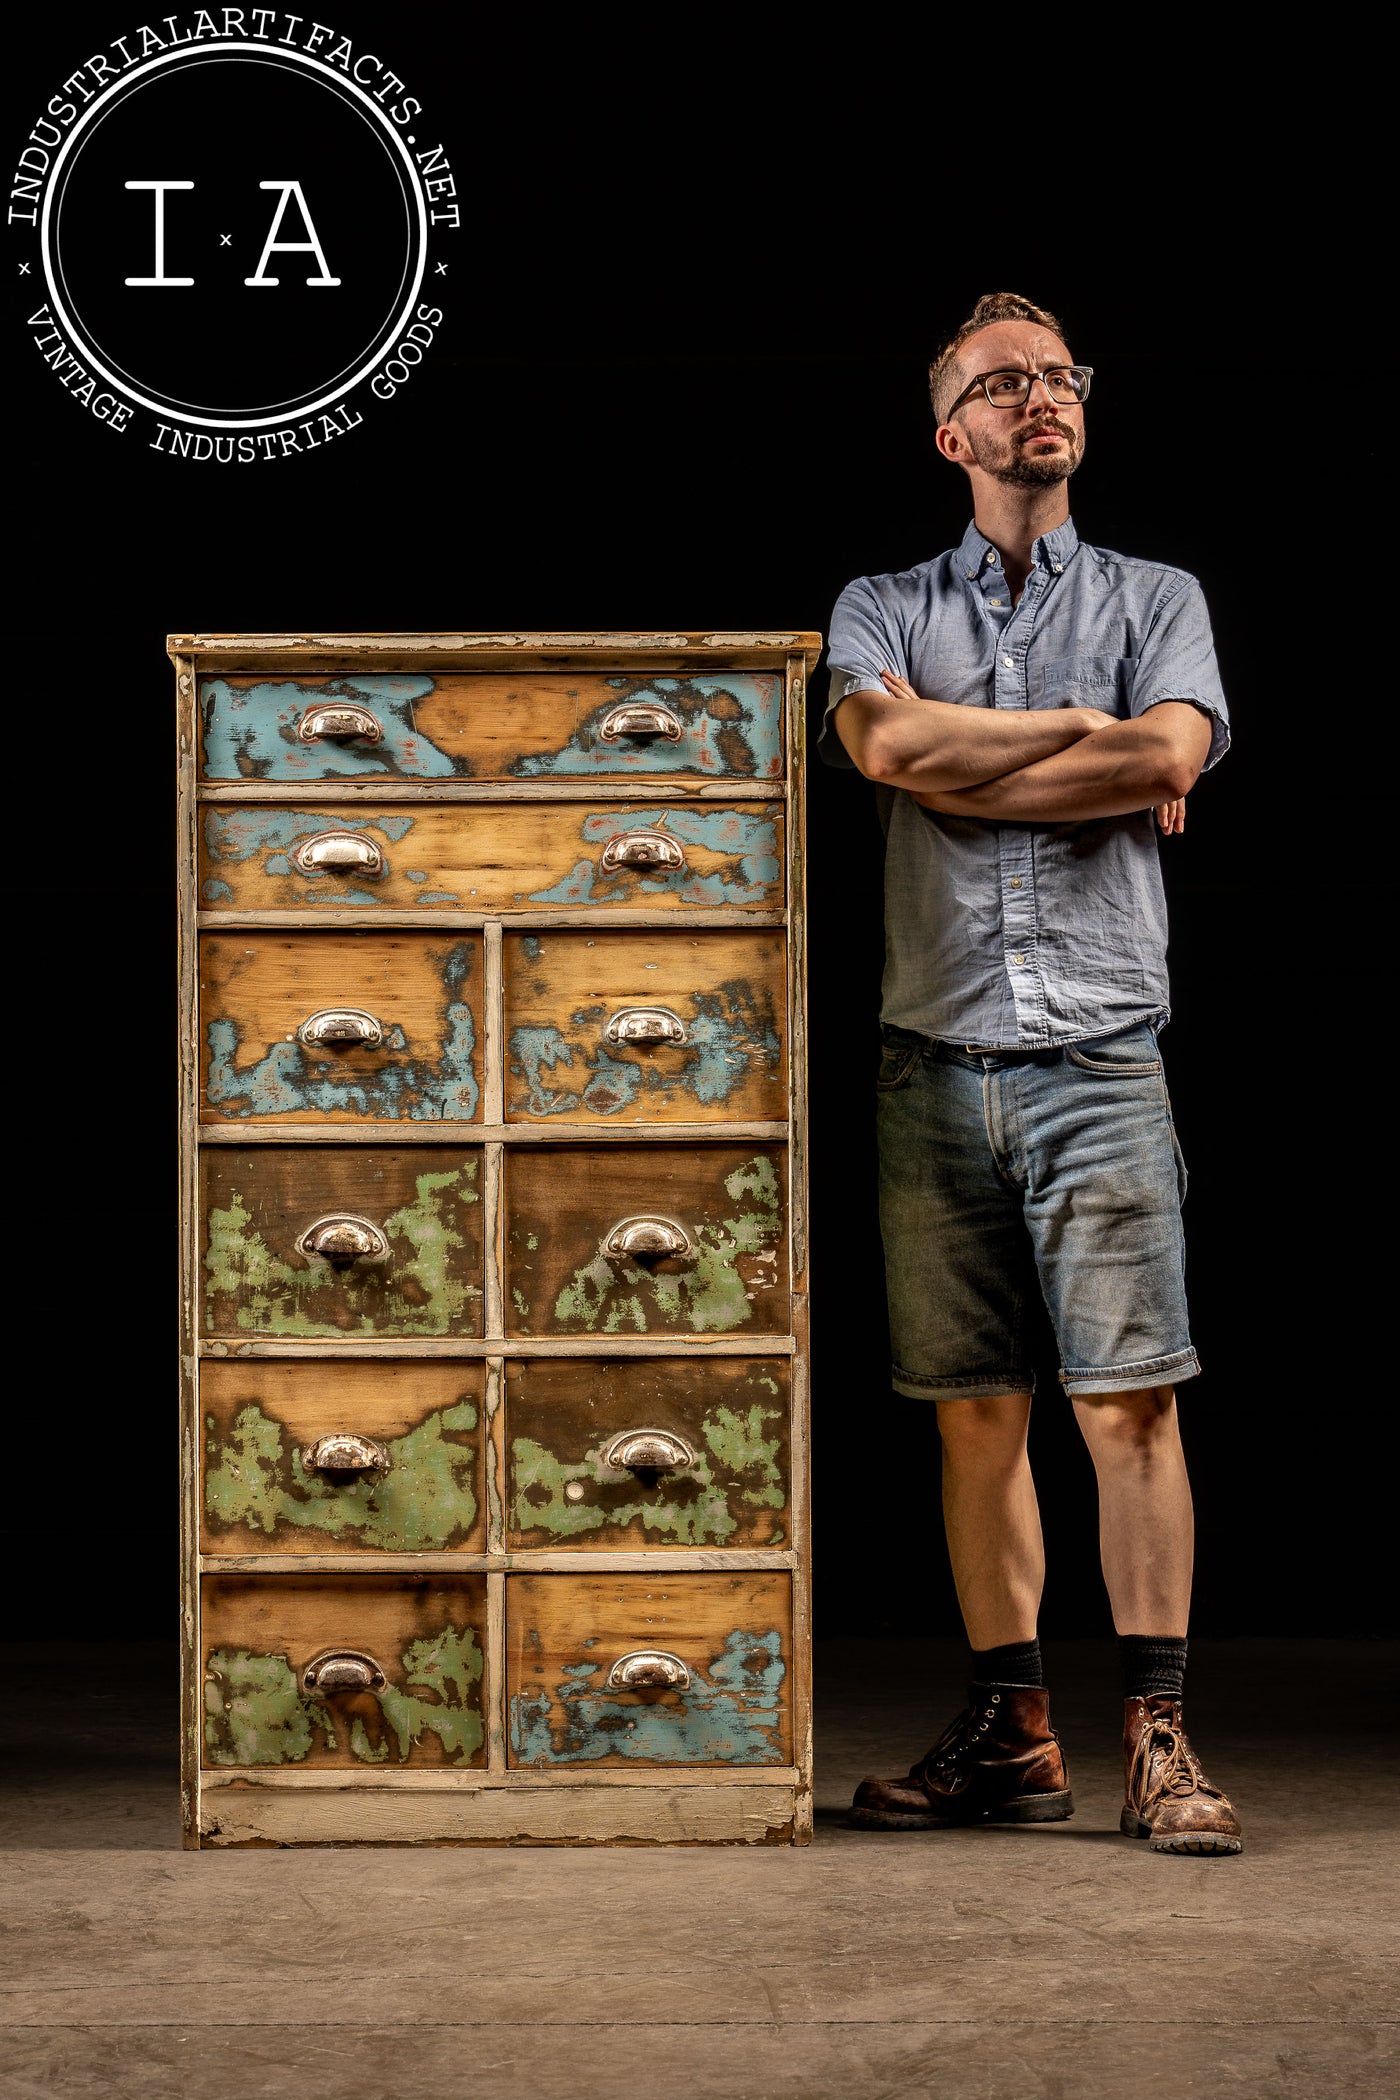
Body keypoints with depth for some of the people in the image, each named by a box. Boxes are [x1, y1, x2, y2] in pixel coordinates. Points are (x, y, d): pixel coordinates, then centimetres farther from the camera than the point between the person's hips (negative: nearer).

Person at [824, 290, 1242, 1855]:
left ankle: (1156, 1744, -3)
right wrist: (1089, 733, -6)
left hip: (1098, 1060, -1)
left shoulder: (1156, 599, 12)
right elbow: (886, 742, -10)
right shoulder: (883, 607, 13)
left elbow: (1171, 758, -10)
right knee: (975, 1414, 5)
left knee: (1131, 1401, -7)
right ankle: (1009, 1733, 14)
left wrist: (960, 771, -7)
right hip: (937, 1062, 2)